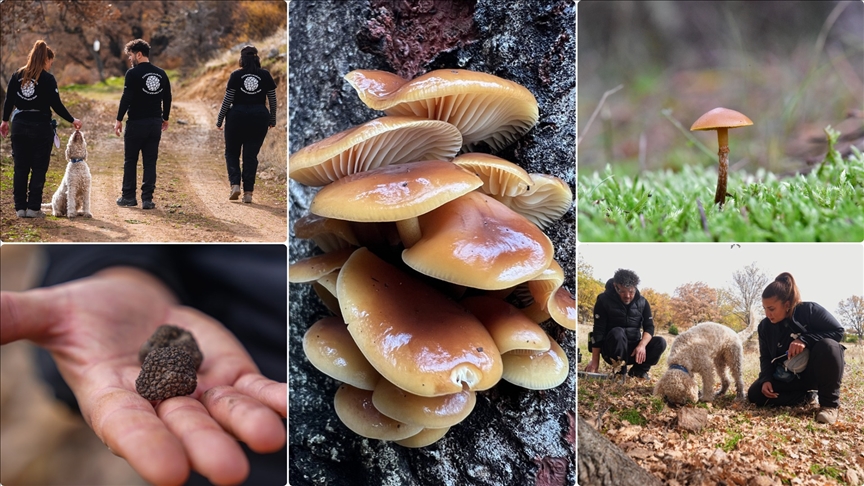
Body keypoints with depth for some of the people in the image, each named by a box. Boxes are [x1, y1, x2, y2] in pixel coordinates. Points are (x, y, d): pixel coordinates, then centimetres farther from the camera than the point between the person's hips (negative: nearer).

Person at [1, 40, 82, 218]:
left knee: (20, 168, 9)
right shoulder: (47, 78, -8)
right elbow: (56, 105, -10)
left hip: (19, 125, 4)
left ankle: (20, 207, 11)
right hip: (41, 127, -4)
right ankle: (33, 207, 2)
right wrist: (72, 120, 2)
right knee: (39, 169, 3)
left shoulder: (17, 75, 5)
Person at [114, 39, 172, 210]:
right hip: (155, 122, 4)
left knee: (130, 161, 8)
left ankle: (128, 196, 13)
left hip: (136, 122, -4)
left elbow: (126, 98, -15)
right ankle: (147, 199, 3)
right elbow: (167, 98, 12)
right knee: (150, 162, 6)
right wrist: (165, 118, 24)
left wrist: (119, 120, -9)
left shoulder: (133, 73, -10)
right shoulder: (161, 74, 7)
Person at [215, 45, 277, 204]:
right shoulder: (266, 75, 2)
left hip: (237, 116, -1)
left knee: (232, 152, 14)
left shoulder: (236, 75, -3)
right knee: (251, 155, 6)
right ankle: (248, 192, 3)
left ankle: (235, 184, -3)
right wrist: (272, 120, 17)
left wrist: (219, 120, 5)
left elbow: (227, 100, -3)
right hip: (259, 118, 1)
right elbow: (273, 100, 5)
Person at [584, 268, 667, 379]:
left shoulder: (642, 302, 0)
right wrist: (595, 361, -20)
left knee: (660, 342, -19)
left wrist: (642, 345, -27)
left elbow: (649, 327, -5)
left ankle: (638, 370, -3)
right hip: (611, 351, -4)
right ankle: (621, 371, -19)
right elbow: (598, 331, -15)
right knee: (618, 332, -35)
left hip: (633, 350, 4)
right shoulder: (604, 300, -12)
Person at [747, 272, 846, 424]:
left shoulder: (810, 310, -18)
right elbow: (765, 357, 1)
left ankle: (830, 403, -22)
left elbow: (838, 331, -19)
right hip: (789, 377, 4)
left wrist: (805, 340, -31)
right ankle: (807, 396, -4)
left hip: (816, 372, -4)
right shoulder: (765, 326, -4)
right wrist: (766, 379, -18)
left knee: (828, 345, -38)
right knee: (755, 394, -15)